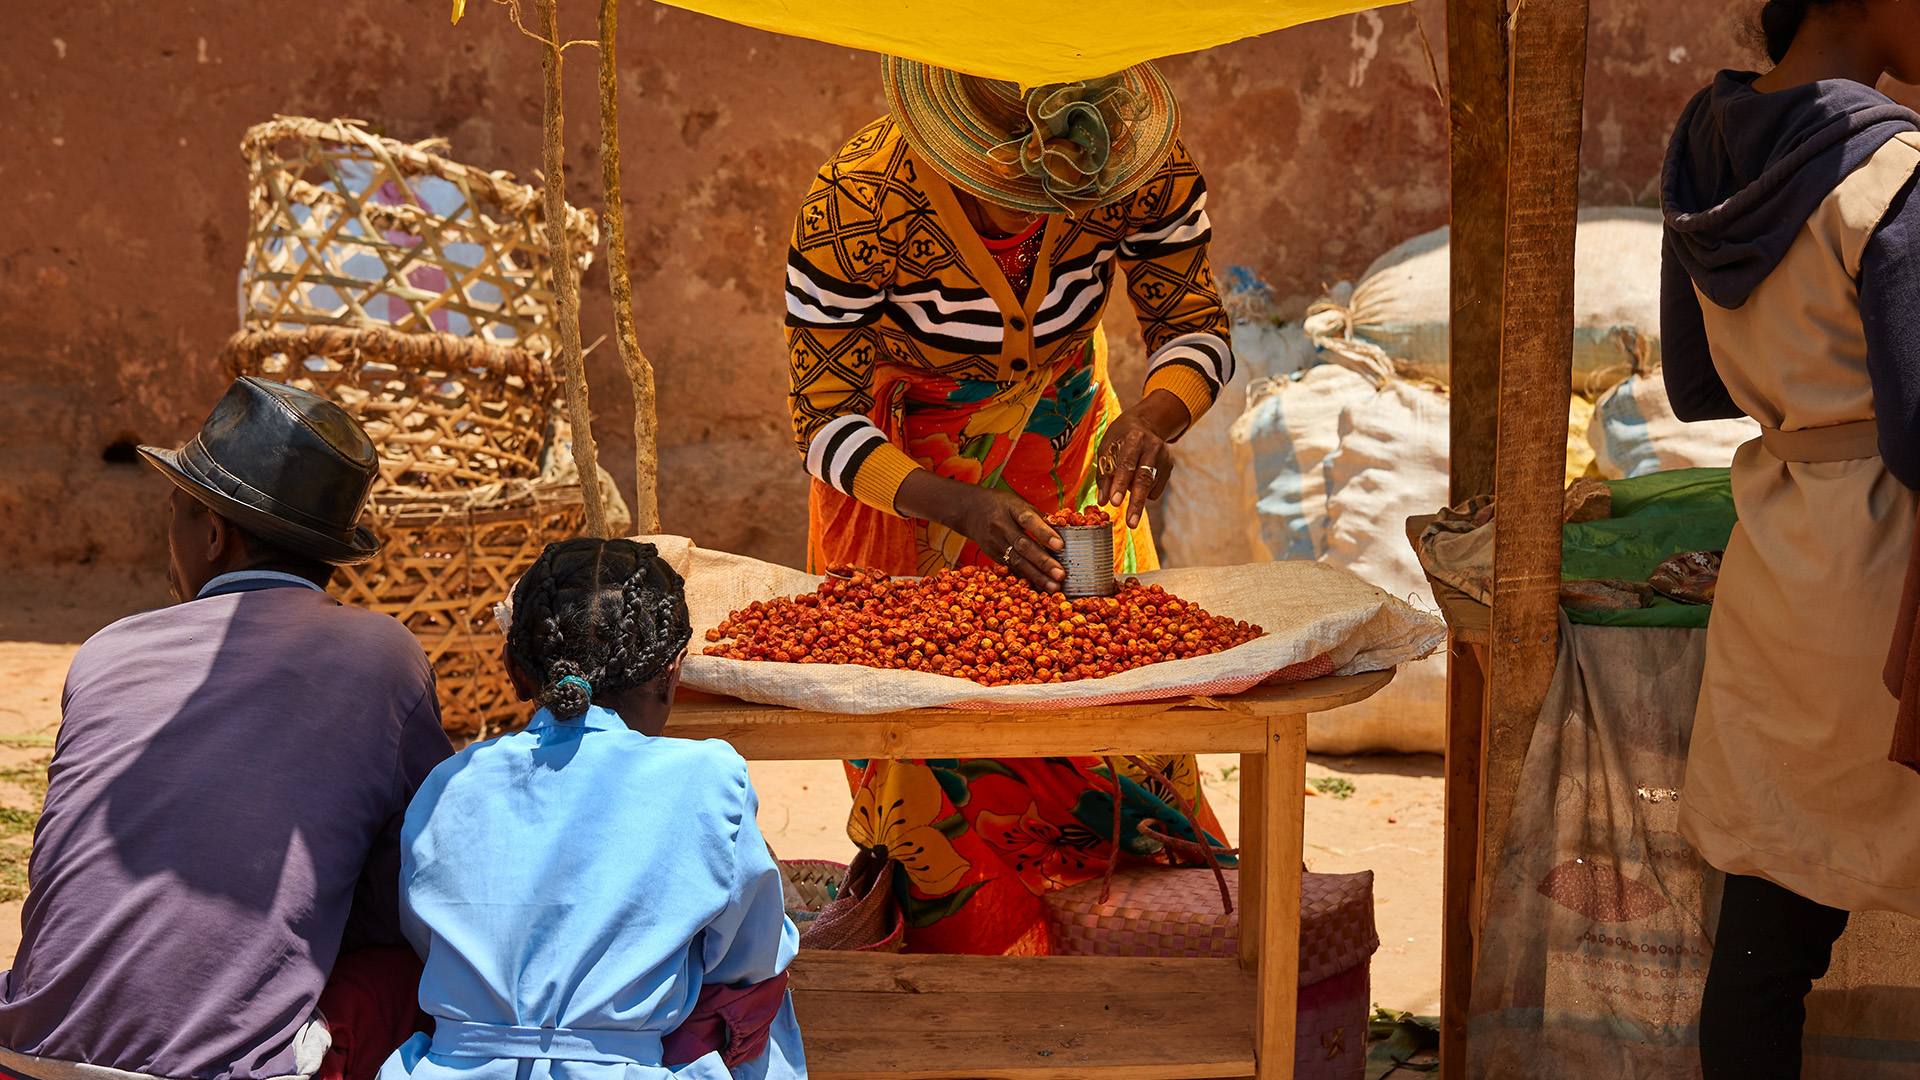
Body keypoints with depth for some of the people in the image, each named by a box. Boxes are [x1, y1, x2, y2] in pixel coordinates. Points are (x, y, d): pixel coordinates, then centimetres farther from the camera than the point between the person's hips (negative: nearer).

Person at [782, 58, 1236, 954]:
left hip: (1068, 459, 3)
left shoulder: (1147, 166, -26)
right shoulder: (854, 206, -35)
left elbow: (1194, 327, -11)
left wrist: (1156, 417, -34)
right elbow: (824, 421, -25)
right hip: (903, 478, -2)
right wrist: (958, 507, -41)